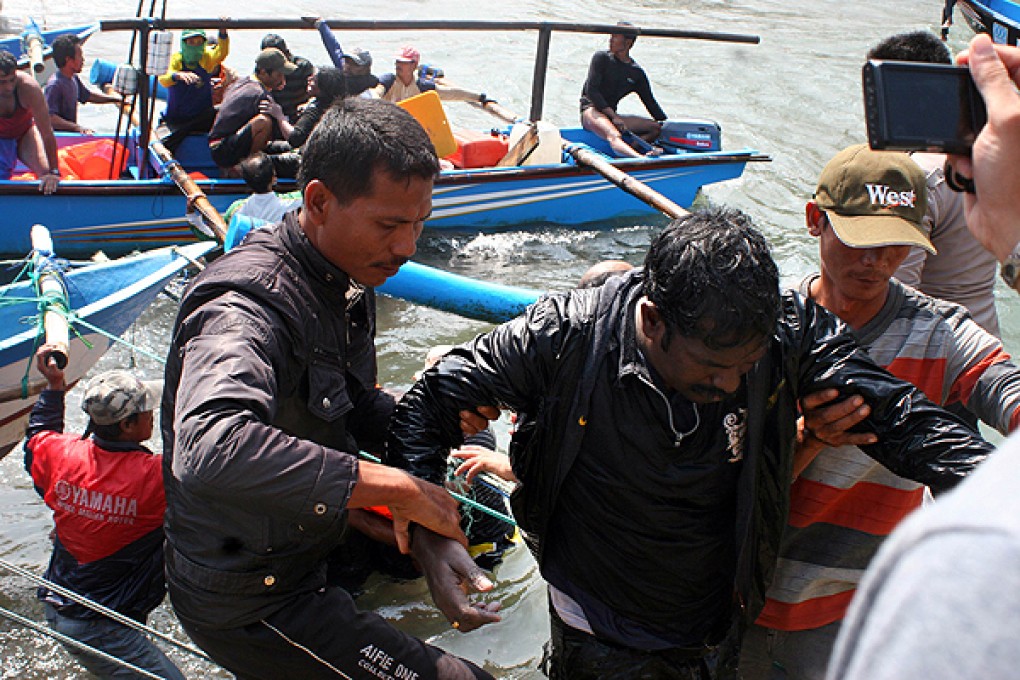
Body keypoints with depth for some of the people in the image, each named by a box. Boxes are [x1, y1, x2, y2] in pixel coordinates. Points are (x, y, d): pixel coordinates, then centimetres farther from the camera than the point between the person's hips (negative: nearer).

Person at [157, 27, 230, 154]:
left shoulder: (207, 57, 1)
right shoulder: (176, 59, -4)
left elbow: (221, 52, -22)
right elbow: (163, 80, -23)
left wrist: (223, 32, -41)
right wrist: (178, 75, -46)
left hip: (202, 118, 2)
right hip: (175, 120, -2)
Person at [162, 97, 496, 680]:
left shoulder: (347, 278, 0)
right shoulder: (247, 305, -30)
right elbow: (210, 450, -48)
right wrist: (397, 487, -42)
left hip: (317, 533, 9)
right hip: (249, 600, -9)